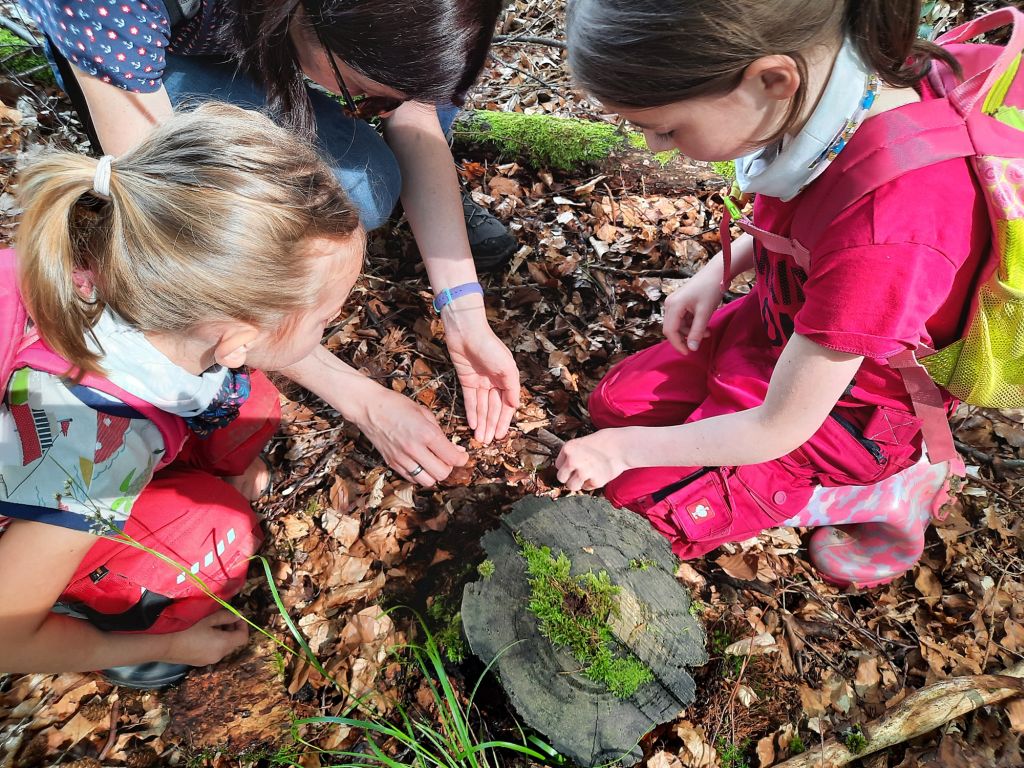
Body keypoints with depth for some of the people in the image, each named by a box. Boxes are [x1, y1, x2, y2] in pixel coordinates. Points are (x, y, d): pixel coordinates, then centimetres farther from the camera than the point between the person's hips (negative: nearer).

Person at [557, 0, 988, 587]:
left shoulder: (881, 237, -40)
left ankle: (871, 494, 5)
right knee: (615, 403, 9)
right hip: (779, 324, 8)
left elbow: (779, 430, -26)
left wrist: (626, 448, -13)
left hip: (843, 412, -7)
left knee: (639, 498, -5)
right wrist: (716, 275, -7)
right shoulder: (822, 64, -18)